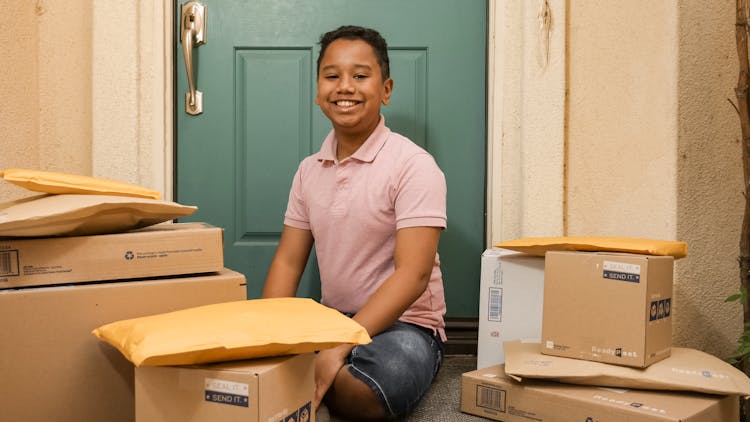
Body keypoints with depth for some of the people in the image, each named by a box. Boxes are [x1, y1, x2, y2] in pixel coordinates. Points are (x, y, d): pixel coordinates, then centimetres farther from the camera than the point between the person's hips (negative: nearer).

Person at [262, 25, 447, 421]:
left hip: (404, 326, -4)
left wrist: (338, 350, -29)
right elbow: (287, 262, 8)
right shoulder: (309, 171, 8)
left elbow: (413, 274, -20)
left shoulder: (413, 165, -12)